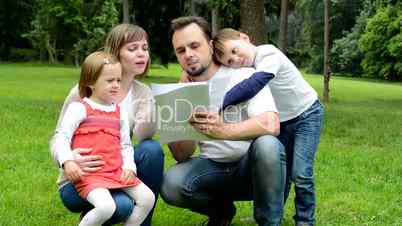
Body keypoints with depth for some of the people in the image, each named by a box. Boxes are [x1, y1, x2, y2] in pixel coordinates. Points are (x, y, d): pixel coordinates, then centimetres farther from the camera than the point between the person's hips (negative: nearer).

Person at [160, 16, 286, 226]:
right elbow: (181, 156, -6)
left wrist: (224, 130, -46)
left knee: (267, 144, -35)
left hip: (250, 167, -3)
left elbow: (271, 124, -29)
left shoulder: (245, 76, -11)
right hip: (213, 168, 3)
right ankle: (222, 209, 7)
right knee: (171, 184, -25)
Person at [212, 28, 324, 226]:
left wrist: (221, 104, -50)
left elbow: (254, 85, -45)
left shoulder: (269, 54, -29)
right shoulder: (244, 70, -7)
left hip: (307, 115, -6)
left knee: (300, 174, -11)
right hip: (282, 121, 6)